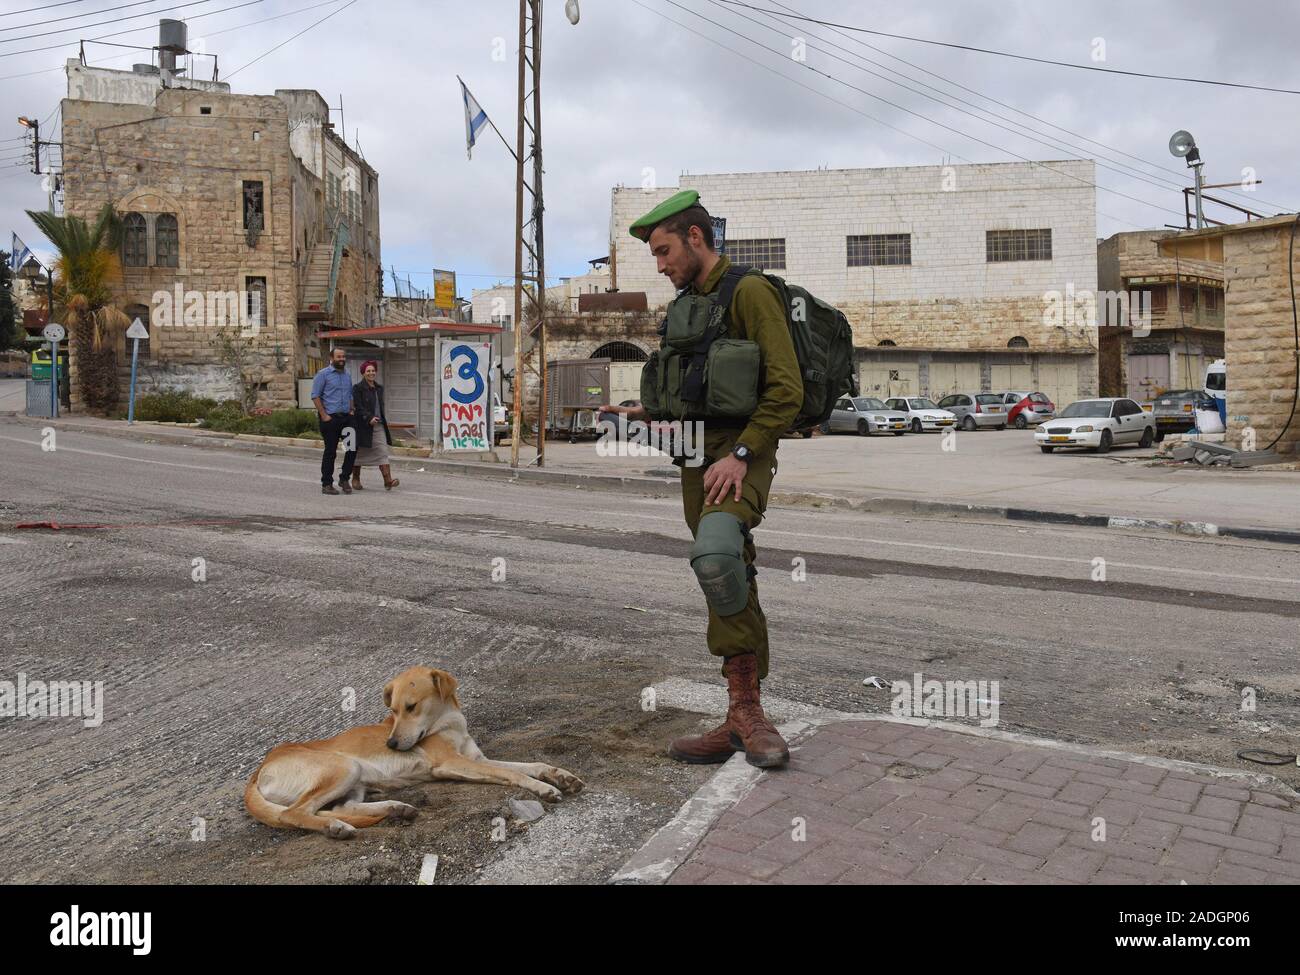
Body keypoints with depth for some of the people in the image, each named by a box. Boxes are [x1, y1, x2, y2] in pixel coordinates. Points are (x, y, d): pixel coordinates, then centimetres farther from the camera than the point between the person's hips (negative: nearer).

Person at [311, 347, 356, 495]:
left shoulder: (347, 375, 16)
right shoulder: (323, 374, -3)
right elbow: (315, 396, -7)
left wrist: (351, 410, 10)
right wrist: (324, 415, -13)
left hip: (346, 417, 6)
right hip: (330, 418, -6)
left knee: (352, 447, -2)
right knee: (330, 451, 0)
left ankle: (344, 478, 13)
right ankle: (326, 484, 9)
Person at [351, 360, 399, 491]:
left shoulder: (379, 389, 14)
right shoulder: (358, 388, -5)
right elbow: (358, 407, -14)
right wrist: (369, 418, -24)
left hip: (379, 426, 5)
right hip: (363, 426, -5)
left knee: (382, 451, -7)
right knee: (359, 453, 7)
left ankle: (388, 480, -16)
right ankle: (355, 479, 22)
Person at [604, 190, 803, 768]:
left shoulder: (749, 292, -7)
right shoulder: (682, 306, 19)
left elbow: (786, 390, -15)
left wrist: (740, 455, -21)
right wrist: (647, 412, 10)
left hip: (742, 452, -8)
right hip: (697, 456, 8)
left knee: (714, 554, -31)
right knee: (730, 579, 8)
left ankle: (743, 705, -16)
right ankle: (745, 718, 14)